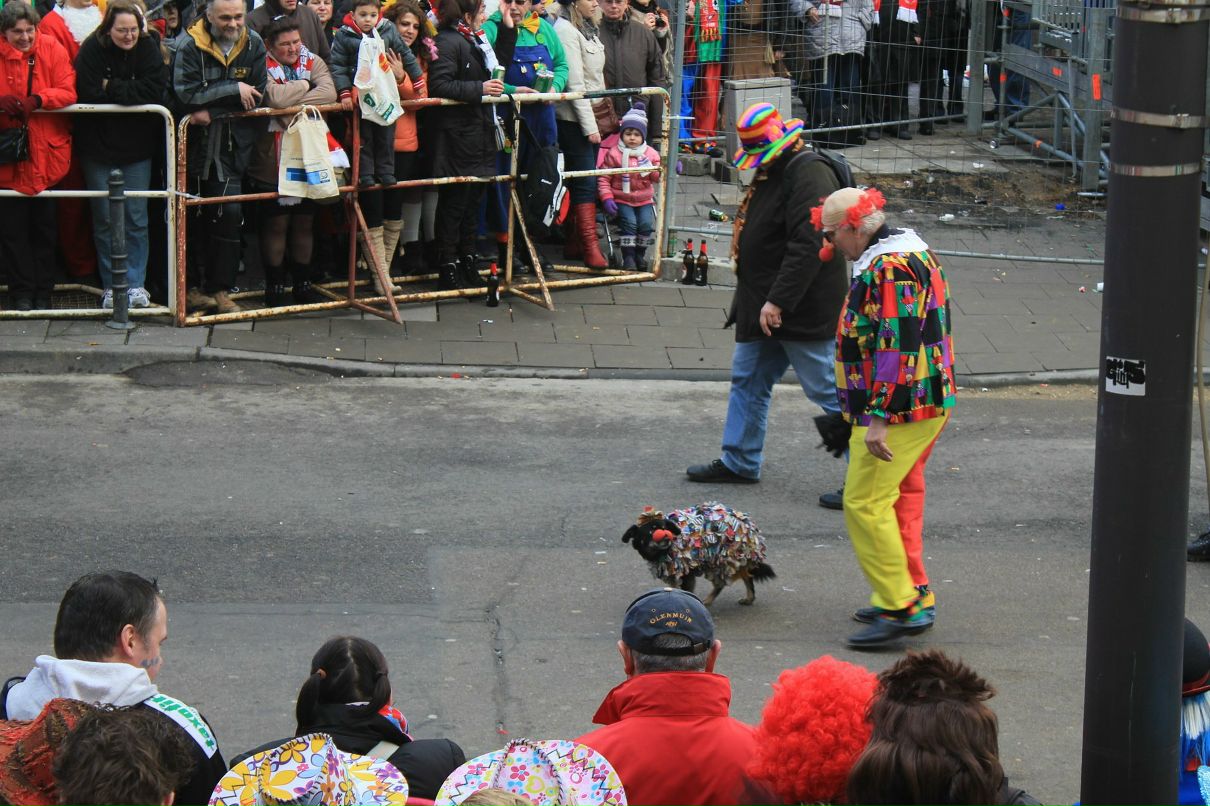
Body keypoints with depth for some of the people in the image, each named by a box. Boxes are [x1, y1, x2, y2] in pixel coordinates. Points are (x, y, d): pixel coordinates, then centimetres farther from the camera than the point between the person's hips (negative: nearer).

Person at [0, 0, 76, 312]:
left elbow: (67, 93, -10)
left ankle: (43, 292, 23)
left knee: (45, 227, 12)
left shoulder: (52, 50, -3)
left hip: (47, 155, 0)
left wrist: (36, 100, -26)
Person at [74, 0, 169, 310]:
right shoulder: (92, 50, -8)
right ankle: (110, 286, 15)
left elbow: (155, 90, -17)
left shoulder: (148, 49, -4)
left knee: (136, 218, 3)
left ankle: (135, 283, 11)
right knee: (104, 219, 6)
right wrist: (128, 93, -17)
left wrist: (112, 88, -16)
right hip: (98, 148, -1)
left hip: (137, 147, 1)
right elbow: (88, 94, -19)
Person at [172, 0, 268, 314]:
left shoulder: (253, 45, 0)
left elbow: (258, 97, -5)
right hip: (195, 144, -2)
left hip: (232, 145, 2)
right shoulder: (190, 45, -9)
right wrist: (233, 90, -19)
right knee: (192, 216, 2)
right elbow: (186, 94, -19)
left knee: (229, 213, -4)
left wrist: (213, 111, -17)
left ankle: (220, 288, 4)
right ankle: (191, 284, 11)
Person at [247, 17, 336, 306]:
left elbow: (329, 93, -12)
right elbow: (276, 98, -25)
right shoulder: (263, 67, -7)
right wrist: (306, 84, -10)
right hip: (273, 160, -4)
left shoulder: (313, 62, 5)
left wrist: (292, 102, -18)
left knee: (304, 222, 11)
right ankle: (274, 287, 11)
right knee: (276, 224, 1)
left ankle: (302, 284, 21)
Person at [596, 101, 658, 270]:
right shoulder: (613, 154, -4)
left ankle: (640, 254, 3)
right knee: (629, 222, -23)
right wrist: (607, 199, -14)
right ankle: (628, 256, -12)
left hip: (644, 200, 3)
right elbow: (604, 179, -3)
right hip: (622, 200, -3)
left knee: (646, 224, -18)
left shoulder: (650, 154, 5)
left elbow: (656, 177, 1)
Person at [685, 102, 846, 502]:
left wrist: (778, 301, -28)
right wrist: (757, 301, 21)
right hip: (764, 307, 10)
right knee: (748, 380, 17)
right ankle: (739, 462, 29)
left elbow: (808, 246, -28)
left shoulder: (808, 174, -21)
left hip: (803, 313, -10)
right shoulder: (772, 170, 12)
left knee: (828, 390, -4)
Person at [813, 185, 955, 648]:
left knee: (865, 503, -8)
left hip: (899, 409, -11)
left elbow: (897, 348, -26)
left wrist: (878, 418, -26)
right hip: (929, 403, 11)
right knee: (902, 498, 17)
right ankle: (915, 598, 24)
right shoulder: (911, 254, 15)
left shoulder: (890, 269, -20)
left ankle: (900, 606, -7)